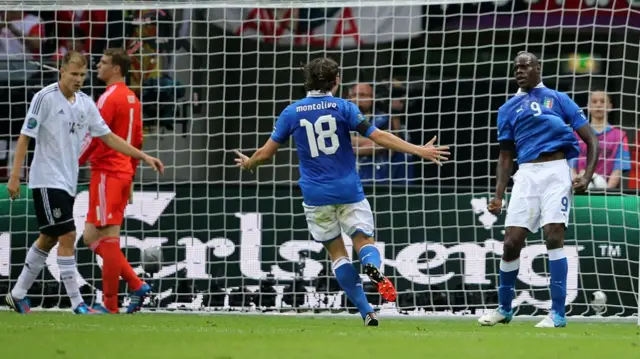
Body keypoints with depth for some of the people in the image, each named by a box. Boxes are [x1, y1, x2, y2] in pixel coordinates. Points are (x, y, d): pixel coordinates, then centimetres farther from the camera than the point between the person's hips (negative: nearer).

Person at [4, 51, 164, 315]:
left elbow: (108, 137, 11)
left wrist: (144, 157, 6)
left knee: (48, 239, 13)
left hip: (68, 182, 7)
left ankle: (18, 295, 24)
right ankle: (77, 304, -10)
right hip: (47, 181, -7)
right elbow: (25, 137, -10)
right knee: (67, 236, -12)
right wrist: (14, 176, -14)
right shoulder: (45, 98, -12)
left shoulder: (86, 103, 6)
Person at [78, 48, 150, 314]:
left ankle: (110, 304, -5)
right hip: (123, 173, 9)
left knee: (108, 238, -6)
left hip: (106, 173, -9)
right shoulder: (132, 99, 16)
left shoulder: (110, 97, -12)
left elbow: (94, 137, -16)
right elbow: (137, 141, 20)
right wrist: (130, 177, 25)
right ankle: (136, 285, 4)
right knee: (93, 237, 12)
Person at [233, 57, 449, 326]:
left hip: (315, 194, 1)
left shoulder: (291, 113, 3)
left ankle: (367, 313, 4)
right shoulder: (343, 107, -3)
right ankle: (373, 267, -35)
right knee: (364, 240, 3)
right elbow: (378, 137, -10)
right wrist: (418, 150, -8)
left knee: (337, 252, 11)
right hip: (348, 191, -1)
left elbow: (266, 152, 7)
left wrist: (249, 163, 29)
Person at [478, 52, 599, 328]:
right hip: (526, 174, 3)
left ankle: (558, 313, -10)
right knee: (511, 242, -2)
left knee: (553, 237, -14)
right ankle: (504, 309, 16)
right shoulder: (508, 109, 16)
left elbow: (591, 140, 6)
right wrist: (498, 197, 8)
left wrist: (587, 176, -7)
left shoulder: (557, 99, 8)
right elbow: (505, 156, 18)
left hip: (555, 171, -3)